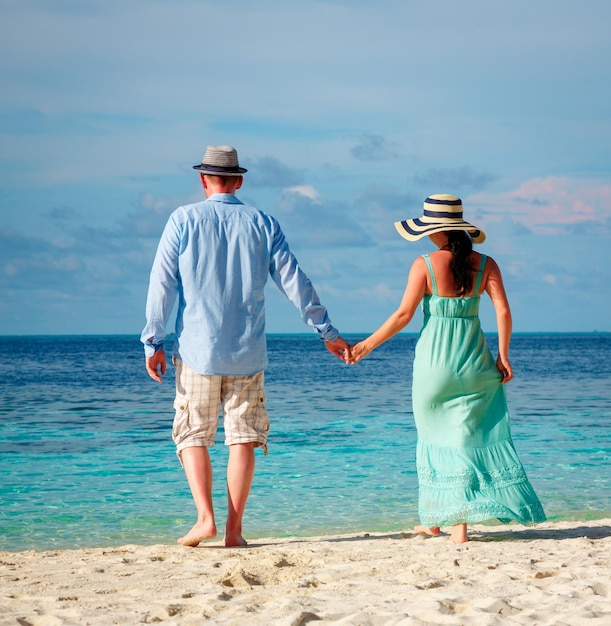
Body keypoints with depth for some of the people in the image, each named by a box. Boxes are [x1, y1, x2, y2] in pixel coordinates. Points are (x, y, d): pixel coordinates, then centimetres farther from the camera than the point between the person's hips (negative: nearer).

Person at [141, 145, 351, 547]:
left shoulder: (184, 220, -1)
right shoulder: (263, 224, 4)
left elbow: (162, 283, -4)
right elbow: (295, 282, 6)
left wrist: (154, 341, 0)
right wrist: (327, 332, 13)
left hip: (197, 350, -1)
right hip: (247, 352, 2)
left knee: (193, 437, 8)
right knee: (243, 438, 5)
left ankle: (206, 518, -6)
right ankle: (234, 529, 1)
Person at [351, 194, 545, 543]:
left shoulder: (425, 265, -8)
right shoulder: (485, 265, 1)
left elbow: (404, 315, -8)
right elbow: (503, 311, -5)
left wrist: (368, 345, 1)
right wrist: (503, 355, 3)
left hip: (434, 359, -2)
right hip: (474, 358, 2)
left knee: (436, 436, 12)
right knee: (468, 437, 6)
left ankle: (435, 520, 19)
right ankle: (460, 523, 0)